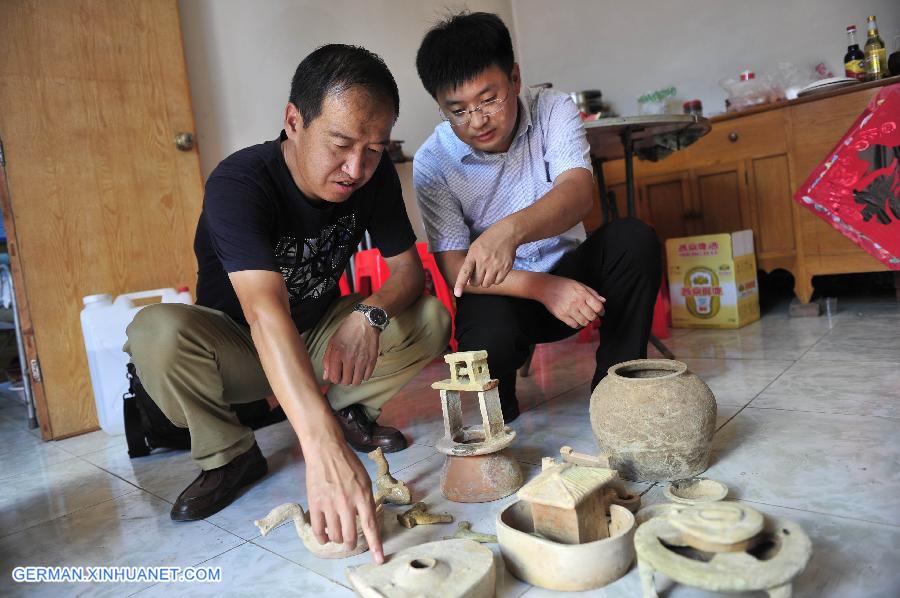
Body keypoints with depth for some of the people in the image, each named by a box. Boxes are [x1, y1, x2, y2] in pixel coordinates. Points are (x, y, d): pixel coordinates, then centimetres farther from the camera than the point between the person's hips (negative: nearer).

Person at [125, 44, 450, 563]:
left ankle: (346, 408, 4)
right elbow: (266, 312, -46)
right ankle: (228, 454, -7)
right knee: (157, 333, -33)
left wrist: (370, 313, -37)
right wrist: (325, 450, -57)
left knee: (431, 317, -19)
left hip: (320, 336, 3)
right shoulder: (238, 184, -31)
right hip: (238, 350, -3)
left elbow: (408, 268, -12)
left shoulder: (375, 175, -14)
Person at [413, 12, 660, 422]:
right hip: (499, 291, -2)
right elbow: (455, 270, -18)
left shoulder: (552, 111, -9)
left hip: (567, 270, 3)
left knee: (634, 239, -25)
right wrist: (545, 289, -32)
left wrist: (510, 230, -49)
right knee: (488, 340, -35)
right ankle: (501, 404, 3)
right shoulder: (432, 163, -14)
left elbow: (578, 192, -27)